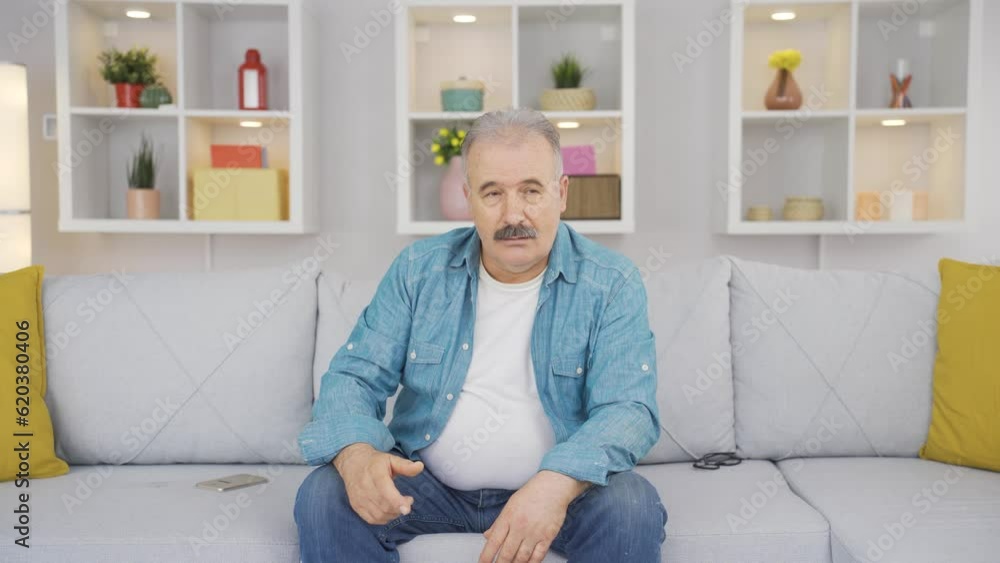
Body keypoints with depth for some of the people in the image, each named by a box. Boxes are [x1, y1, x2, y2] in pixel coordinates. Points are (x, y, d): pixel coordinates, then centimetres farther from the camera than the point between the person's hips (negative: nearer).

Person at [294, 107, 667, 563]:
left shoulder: (612, 284, -8)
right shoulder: (418, 269, -1)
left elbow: (628, 408, -17)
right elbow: (352, 377, -3)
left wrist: (557, 482, -38)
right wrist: (356, 454, -27)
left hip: (557, 488, -1)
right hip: (424, 481, 2)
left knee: (632, 509, -29)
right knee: (323, 497, -22)